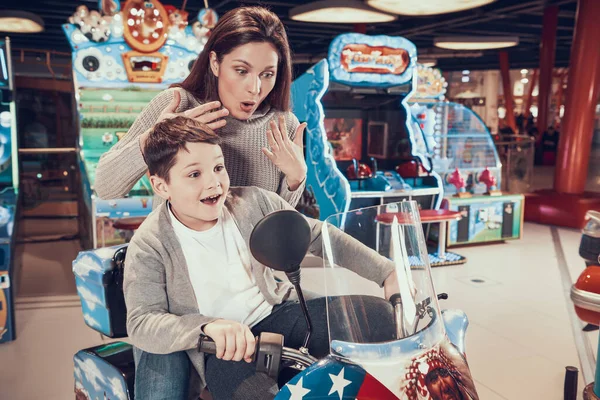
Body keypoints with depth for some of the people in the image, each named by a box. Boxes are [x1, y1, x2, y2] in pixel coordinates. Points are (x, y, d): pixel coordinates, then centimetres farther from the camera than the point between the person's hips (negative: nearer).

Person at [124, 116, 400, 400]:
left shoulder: (255, 203, -3)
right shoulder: (149, 247, -10)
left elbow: (320, 237, 4)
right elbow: (141, 323, -15)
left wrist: (386, 272, 0)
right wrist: (208, 327, -35)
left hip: (277, 312, 4)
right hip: (223, 349, -3)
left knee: (380, 315, -10)